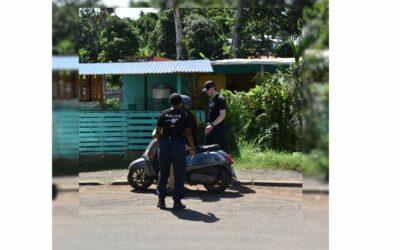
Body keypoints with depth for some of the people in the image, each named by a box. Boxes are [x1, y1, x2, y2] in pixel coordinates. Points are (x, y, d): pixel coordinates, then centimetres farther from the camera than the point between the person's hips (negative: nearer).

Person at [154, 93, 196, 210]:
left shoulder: (163, 114, 6)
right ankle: (177, 201, 4)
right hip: (178, 144, -2)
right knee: (179, 174, 4)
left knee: (163, 173, 11)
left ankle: (161, 200, 14)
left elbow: (157, 132, 2)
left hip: (164, 144, 2)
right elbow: (188, 133, -3)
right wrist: (192, 147, 7)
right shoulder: (184, 115, 0)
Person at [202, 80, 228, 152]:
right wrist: (208, 124, 14)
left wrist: (212, 125, -21)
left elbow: (222, 115, -19)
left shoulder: (220, 99, -12)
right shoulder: (211, 99, 16)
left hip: (219, 128, -9)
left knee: (222, 149, -5)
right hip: (211, 128, 9)